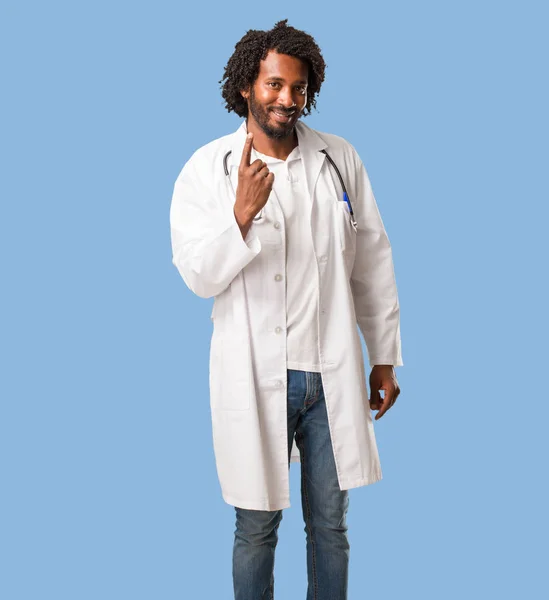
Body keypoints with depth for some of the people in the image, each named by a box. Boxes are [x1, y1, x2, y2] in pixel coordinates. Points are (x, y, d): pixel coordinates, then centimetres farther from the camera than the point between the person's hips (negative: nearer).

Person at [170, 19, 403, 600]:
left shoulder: (339, 159, 2)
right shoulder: (207, 169, -4)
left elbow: (372, 263, 6)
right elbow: (198, 277, -12)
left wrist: (384, 358, 7)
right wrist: (243, 212, -28)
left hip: (332, 374, 2)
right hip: (255, 378, -2)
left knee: (329, 525, 16)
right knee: (257, 528, 12)